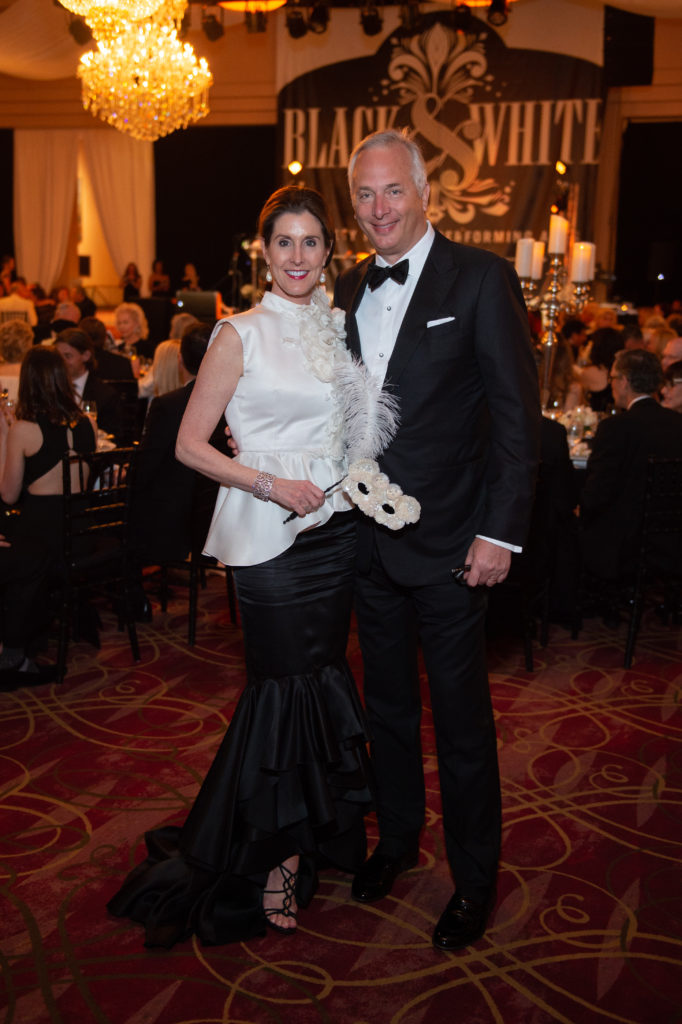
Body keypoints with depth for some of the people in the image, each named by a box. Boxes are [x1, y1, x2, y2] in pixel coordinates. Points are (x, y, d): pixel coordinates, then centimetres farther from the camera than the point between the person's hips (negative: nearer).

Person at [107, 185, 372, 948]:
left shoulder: (339, 327, 9)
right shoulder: (241, 335, -7)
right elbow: (190, 444, -8)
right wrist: (269, 483, -18)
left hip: (336, 527, 5)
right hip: (268, 538, -5)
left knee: (322, 679, 12)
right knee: (283, 685, 1)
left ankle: (310, 835, 31)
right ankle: (269, 857, 20)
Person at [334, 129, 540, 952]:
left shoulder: (480, 279, -9)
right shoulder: (348, 290, 8)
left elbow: (518, 413, -11)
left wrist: (499, 532, -15)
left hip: (445, 544, -5)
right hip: (369, 540, 5)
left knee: (461, 717, 7)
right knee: (387, 704, 19)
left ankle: (474, 878, 26)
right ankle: (396, 838, 40)